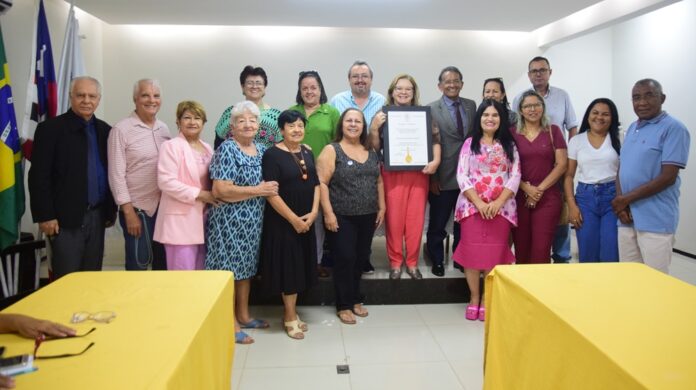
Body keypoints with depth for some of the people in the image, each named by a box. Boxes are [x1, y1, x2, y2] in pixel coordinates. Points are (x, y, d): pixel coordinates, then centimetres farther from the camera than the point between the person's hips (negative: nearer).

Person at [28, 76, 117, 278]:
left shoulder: (104, 130, 9)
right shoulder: (50, 128, -4)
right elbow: (38, 176, -8)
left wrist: (111, 209, 11)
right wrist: (45, 216, -12)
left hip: (97, 216, 5)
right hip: (65, 217, -4)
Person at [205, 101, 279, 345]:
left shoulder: (261, 149, 9)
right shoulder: (227, 150, -14)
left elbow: (268, 181, 23)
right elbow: (220, 190, -22)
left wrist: (269, 189, 1)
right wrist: (257, 190, -18)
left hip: (253, 221, 8)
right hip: (229, 220, -8)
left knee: (246, 267, 16)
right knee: (229, 269, 1)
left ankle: (243, 315, 29)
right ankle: (231, 323, 12)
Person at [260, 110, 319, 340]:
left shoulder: (307, 153, 8)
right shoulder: (272, 154, -12)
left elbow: (316, 184, 9)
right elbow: (271, 193, -17)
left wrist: (313, 213, -6)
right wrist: (293, 219, -17)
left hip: (307, 220, 6)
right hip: (282, 221, -6)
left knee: (301, 265, 11)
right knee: (288, 265, 0)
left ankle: (290, 312, 26)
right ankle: (290, 318, 13)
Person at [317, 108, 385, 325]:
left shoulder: (371, 151, 11)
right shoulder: (332, 150, -6)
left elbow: (379, 180, 15)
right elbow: (322, 183, -11)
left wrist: (381, 208, 9)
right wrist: (328, 213, -17)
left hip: (367, 216, 5)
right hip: (342, 217, -5)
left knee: (361, 258, 11)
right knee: (345, 259, -3)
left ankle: (355, 299, 27)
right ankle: (343, 305, 10)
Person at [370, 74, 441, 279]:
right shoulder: (384, 115, 4)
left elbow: (435, 139, 7)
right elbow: (375, 147, 3)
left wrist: (436, 161, -9)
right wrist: (374, 127, -14)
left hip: (419, 173, 1)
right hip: (393, 174, -1)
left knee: (416, 219, 5)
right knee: (394, 219, 1)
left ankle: (412, 262, 17)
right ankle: (395, 262, 14)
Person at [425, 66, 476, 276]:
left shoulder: (471, 106, 8)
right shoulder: (431, 109, -6)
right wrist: (432, 177, -12)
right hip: (444, 177, -4)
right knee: (438, 222, 9)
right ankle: (437, 261, 25)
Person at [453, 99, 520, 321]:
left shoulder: (509, 145, 9)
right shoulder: (470, 143, 5)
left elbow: (515, 176, 2)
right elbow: (461, 176, -2)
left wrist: (498, 202, -12)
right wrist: (478, 203, -13)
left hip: (501, 207, 1)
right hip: (472, 206, -1)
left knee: (494, 253, 2)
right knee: (472, 251, 0)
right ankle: (474, 299, 15)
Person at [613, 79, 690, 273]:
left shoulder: (673, 128, -8)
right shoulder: (632, 128, 15)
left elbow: (668, 177, -14)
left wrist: (627, 199, -12)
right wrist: (621, 203, -3)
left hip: (656, 220, -7)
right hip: (627, 217, 7)